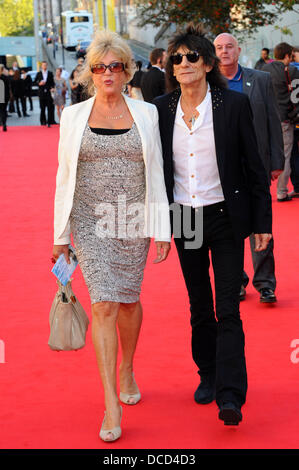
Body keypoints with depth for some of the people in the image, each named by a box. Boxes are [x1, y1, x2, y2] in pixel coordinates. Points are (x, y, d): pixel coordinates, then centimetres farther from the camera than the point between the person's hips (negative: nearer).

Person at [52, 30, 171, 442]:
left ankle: (127, 370, 38)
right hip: (92, 222, -1)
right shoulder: (73, 116, 2)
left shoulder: (146, 113, 3)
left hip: (134, 221, 1)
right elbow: (64, 176, 6)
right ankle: (112, 402, -7)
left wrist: (162, 228, 2)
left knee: (128, 300, 11)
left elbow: (156, 173, 5)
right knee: (103, 304, -10)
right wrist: (61, 234, 5)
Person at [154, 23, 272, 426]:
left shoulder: (234, 104, -6)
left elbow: (253, 166, -3)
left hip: (225, 218, -3)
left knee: (228, 311, -6)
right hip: (183, 219, 3)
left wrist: (262, 222, -3)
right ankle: (208, 376, 31)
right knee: (199, 307, 14)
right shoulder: (162, 109, 2)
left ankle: (230, 397, -4)